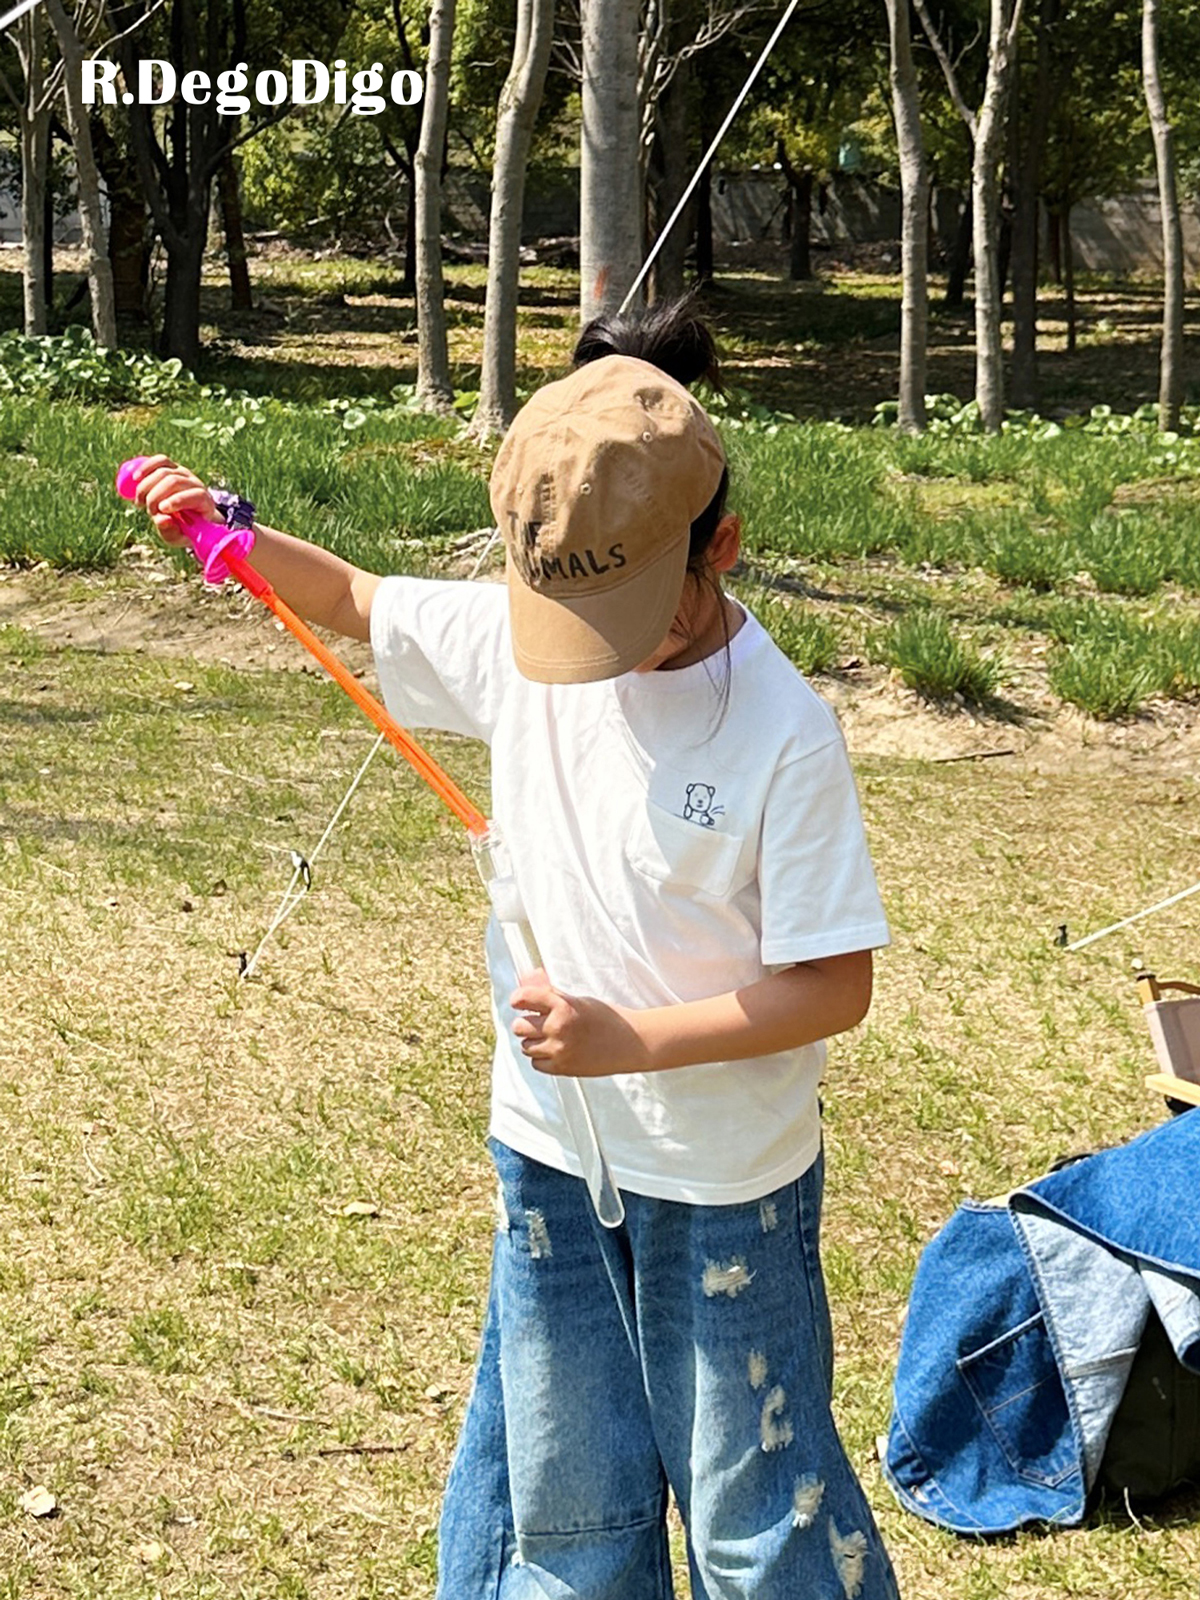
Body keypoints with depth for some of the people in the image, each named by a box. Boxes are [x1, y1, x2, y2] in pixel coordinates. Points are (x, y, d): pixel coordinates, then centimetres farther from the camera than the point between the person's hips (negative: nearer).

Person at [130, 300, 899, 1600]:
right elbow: (350, 599, 9)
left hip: (725, 1188, -4)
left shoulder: (782, 732, -21)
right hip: (551, 1152, 5)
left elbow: (835, 986, -18)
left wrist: (630, 1040, -24)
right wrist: (224, 530, -8)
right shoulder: (512, 640, -7)